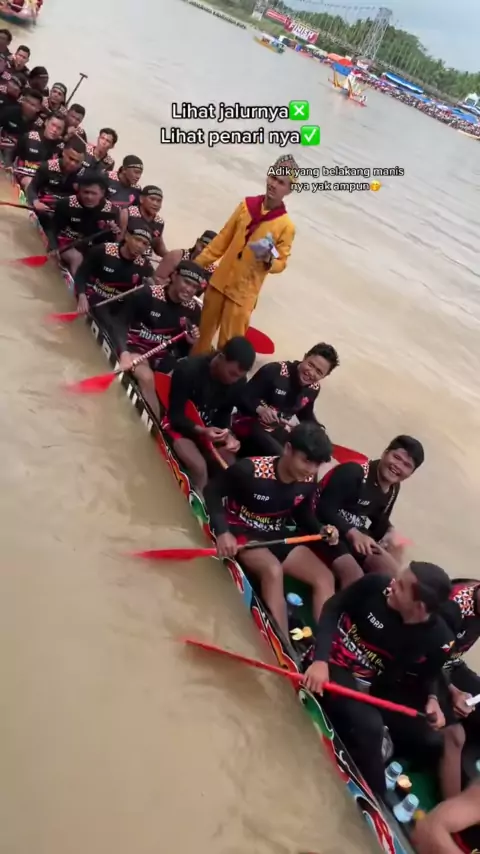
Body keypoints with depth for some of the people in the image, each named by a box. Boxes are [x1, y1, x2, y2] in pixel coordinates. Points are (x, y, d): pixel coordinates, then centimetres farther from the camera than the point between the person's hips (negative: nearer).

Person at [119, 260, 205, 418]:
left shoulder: (193, 309, -1)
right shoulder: (147, 295, -18)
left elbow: (183, 346, 9)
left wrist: (190, 341, -14)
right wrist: (124, 351, -26)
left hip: (165, 354, 5)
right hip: (138, 347, -5)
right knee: (147, 378, -31)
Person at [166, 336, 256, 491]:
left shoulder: (239, 381, -12)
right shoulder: (188, 369, -28)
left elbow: (225, 413, 0)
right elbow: (174, 415, -23)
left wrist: (228, 435, -21)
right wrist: (201, 431, -40)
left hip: (210, 428, 5)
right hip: (178, 425, -5)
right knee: (199, 467, -27)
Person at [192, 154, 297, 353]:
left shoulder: (286, 226, -11)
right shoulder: (246, 205, 0)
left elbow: (281, 263, -5)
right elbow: (223, 239, 7)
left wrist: (269, 260, -28)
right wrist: (197, 264, 7)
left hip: (243, 293, -4)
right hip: (219, 281, 4)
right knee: (203, 331, 17)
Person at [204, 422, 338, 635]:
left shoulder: (308, 481, -9)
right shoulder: (251, 469, -27)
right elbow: (212, 490, -17)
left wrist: (320, 529, -13)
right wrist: (222, 531, -29)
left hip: (278, 536, 6)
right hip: (242, 532, -6)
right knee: (273, 570, -35)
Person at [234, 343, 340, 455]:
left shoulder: (314, 388, -1)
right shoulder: (274, 371, -22)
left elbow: (306, 413, 17)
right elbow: (243, 397, -20)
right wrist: (260, 409, -40)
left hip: (278, 431, 7)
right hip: (251, 423, -7)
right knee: (279, 456, -31)